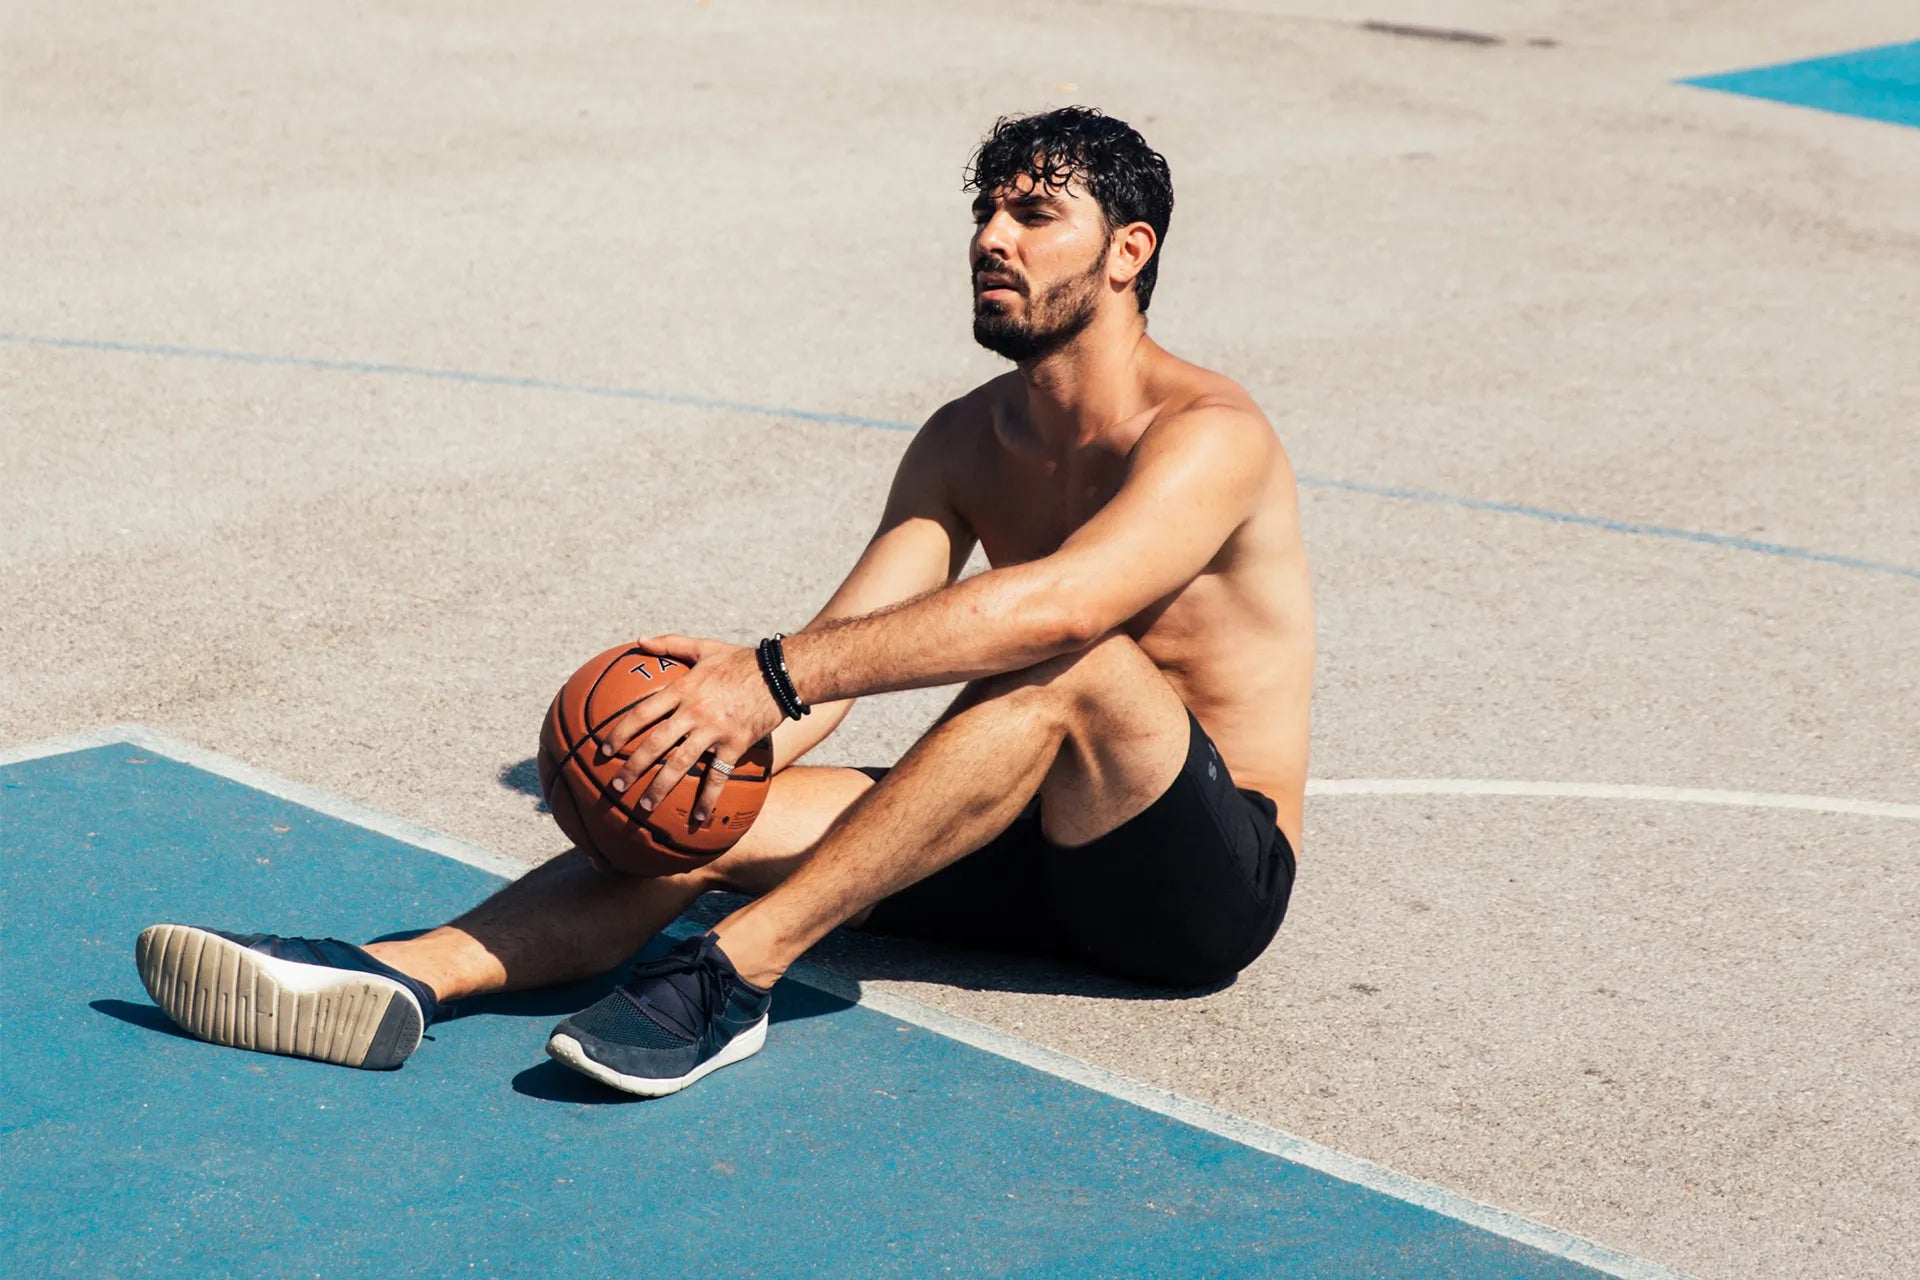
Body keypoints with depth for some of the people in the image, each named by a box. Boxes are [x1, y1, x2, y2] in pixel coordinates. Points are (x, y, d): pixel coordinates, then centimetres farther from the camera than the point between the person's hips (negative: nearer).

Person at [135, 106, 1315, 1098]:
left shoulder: (1207, 435, -17)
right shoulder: (967, 442, 8)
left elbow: (1056, 605, -36)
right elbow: (841, 647, -3)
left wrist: (774, 676, -42)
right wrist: (723, 716, -25)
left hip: (1214, 875, -6)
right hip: (1038, 855, 6)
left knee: (1073, 658, -36)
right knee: (698, 814, -13)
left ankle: (731, 978, -36)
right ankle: (394, 981, -30)